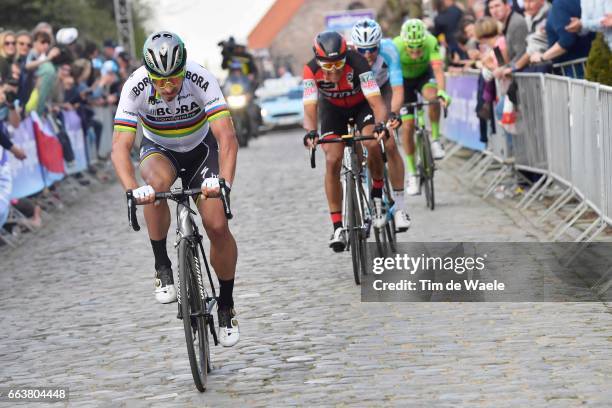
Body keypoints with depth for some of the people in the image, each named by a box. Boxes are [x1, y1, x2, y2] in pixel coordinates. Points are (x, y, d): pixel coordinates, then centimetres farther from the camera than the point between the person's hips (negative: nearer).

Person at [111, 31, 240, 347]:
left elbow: (227, 137, -38)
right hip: (158, 150, 0)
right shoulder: (135, 88, -30)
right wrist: (132, 189, -53)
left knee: (218, 227, -13)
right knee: (158, 182, -36)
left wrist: (224, 181, -55)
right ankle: (162, 268, -19)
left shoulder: (201, 80, -32)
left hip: (200, 148, 0)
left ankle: (226, 306, 9)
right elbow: (120, 148, -35)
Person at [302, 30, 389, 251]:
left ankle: (378, 190, 0)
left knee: (373, 144, -29)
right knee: (332, 161, -15)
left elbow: (377, 102, -40)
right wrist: (311, 132, -56)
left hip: (361, 104, -1)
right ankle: (338, 227, -8)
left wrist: (380, 124, -59)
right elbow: (310, 108, -35)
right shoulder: (312, 70, -31)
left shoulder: (357, 63, -35)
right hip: (332, 108, 1)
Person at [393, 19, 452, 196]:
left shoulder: (431, 42, -32)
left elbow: (438, 68, -43)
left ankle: (435, 139, -15)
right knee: (407, 125, -9)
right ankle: (412, 173, 5)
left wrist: (442, 90, -61)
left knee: (432, 95, -35)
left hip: (424, 75, 0)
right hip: (404, 79, 0)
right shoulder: (396, 46, -34)